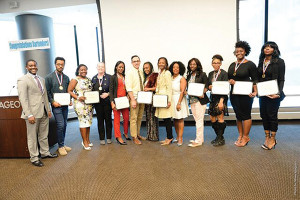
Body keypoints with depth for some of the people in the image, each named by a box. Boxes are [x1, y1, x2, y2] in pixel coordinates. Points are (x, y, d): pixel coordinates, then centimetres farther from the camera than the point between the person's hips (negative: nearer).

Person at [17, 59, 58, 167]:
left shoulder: (41, 79, 15)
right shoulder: (23, 80, -8)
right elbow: (23, 99, -13)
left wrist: (48, 109, 13)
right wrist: (29, 115, -19)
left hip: (44, 113, 7)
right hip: (32, 113, -6)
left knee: (44, 135, 17)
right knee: (32, 137, 6)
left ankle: (45, 152, 33)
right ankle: (34, 158, 18)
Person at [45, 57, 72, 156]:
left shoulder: (66, 77, 11)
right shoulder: (49, 77, -2)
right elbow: (47, 92, -3)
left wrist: (70, 100, 1)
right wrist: (53, 102, -12)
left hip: (65, 105, 5)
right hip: (56, 105, -5)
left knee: (64, 125, 10)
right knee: (60, 125, -8)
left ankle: (62, 144, 23)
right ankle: (61, 146, 7)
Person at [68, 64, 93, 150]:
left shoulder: (89, 80, 14)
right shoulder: (75, 80, -3)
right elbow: (69, 91, -7)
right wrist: (78, 97, -17)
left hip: (89, 103, 6)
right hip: (80, 104, -6)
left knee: (88, 121, 9)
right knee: (83, 121, -7)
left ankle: (87, 140, 22)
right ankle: (84, 142, 4)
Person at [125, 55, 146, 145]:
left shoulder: (141, 72, 12)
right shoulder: (130, 73, -8)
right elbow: (129, 88, -15)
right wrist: (133, 100, -20)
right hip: (134, 98, -6)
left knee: (140, 118, 13)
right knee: (134, 118, -2)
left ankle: (138, 134, 26)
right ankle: (134, 137, 9)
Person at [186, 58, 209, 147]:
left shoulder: (202, 74, -2)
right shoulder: (189, 75, 15)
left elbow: (206, 86, -6)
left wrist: (202, 93, -23)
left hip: (200, 100, -6)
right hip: (192, 100, 6)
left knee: (199, 120, -5)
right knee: (197, 120, 11)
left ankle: (198, 141, 1)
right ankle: (200, 138, 21)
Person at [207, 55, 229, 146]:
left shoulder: (224, 73, -8)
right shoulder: (210, 74, 12)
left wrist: (221, 101, -21)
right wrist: (209, 87, -8)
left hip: (221, 98, -7)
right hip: (213, 97, 7)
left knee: (220, 118, -2)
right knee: (212, 118, 9)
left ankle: (221, 139, 11)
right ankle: (218, 136, 25)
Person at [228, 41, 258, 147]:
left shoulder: (250, 64, -4)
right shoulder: (232, 65, 12)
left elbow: (255, 79, -5)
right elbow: (228, 77, 17)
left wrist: (255, 91, -17)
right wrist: (230, 81, -5)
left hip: (246, 94, -6)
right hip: (234, 93, 6)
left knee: (245, 115, 1)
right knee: (238, 115, 12)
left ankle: (245, 137, 12)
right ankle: (240, 135, 24)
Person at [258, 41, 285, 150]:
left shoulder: (279, 62, -5)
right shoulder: (261, 62, 11)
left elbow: (281, 80, -8)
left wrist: (278, 93, -19)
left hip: (273, 93, -5)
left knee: (272, 115, 1)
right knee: (264, 115, 9)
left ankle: (272, 139, 16)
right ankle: (267, 137, 22)